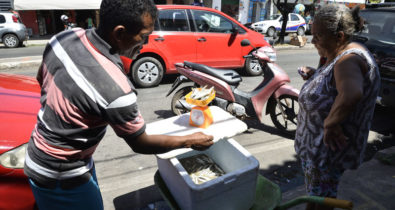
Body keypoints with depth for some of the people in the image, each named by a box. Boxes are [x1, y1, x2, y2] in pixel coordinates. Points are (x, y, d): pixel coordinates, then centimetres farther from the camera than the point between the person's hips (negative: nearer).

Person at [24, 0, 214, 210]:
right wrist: (189, 141, -8)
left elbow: (41, 78, 7)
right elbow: (140, 144, -20)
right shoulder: (115, 89, -35)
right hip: (59, 178, -7)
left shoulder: (67, 36, -12)